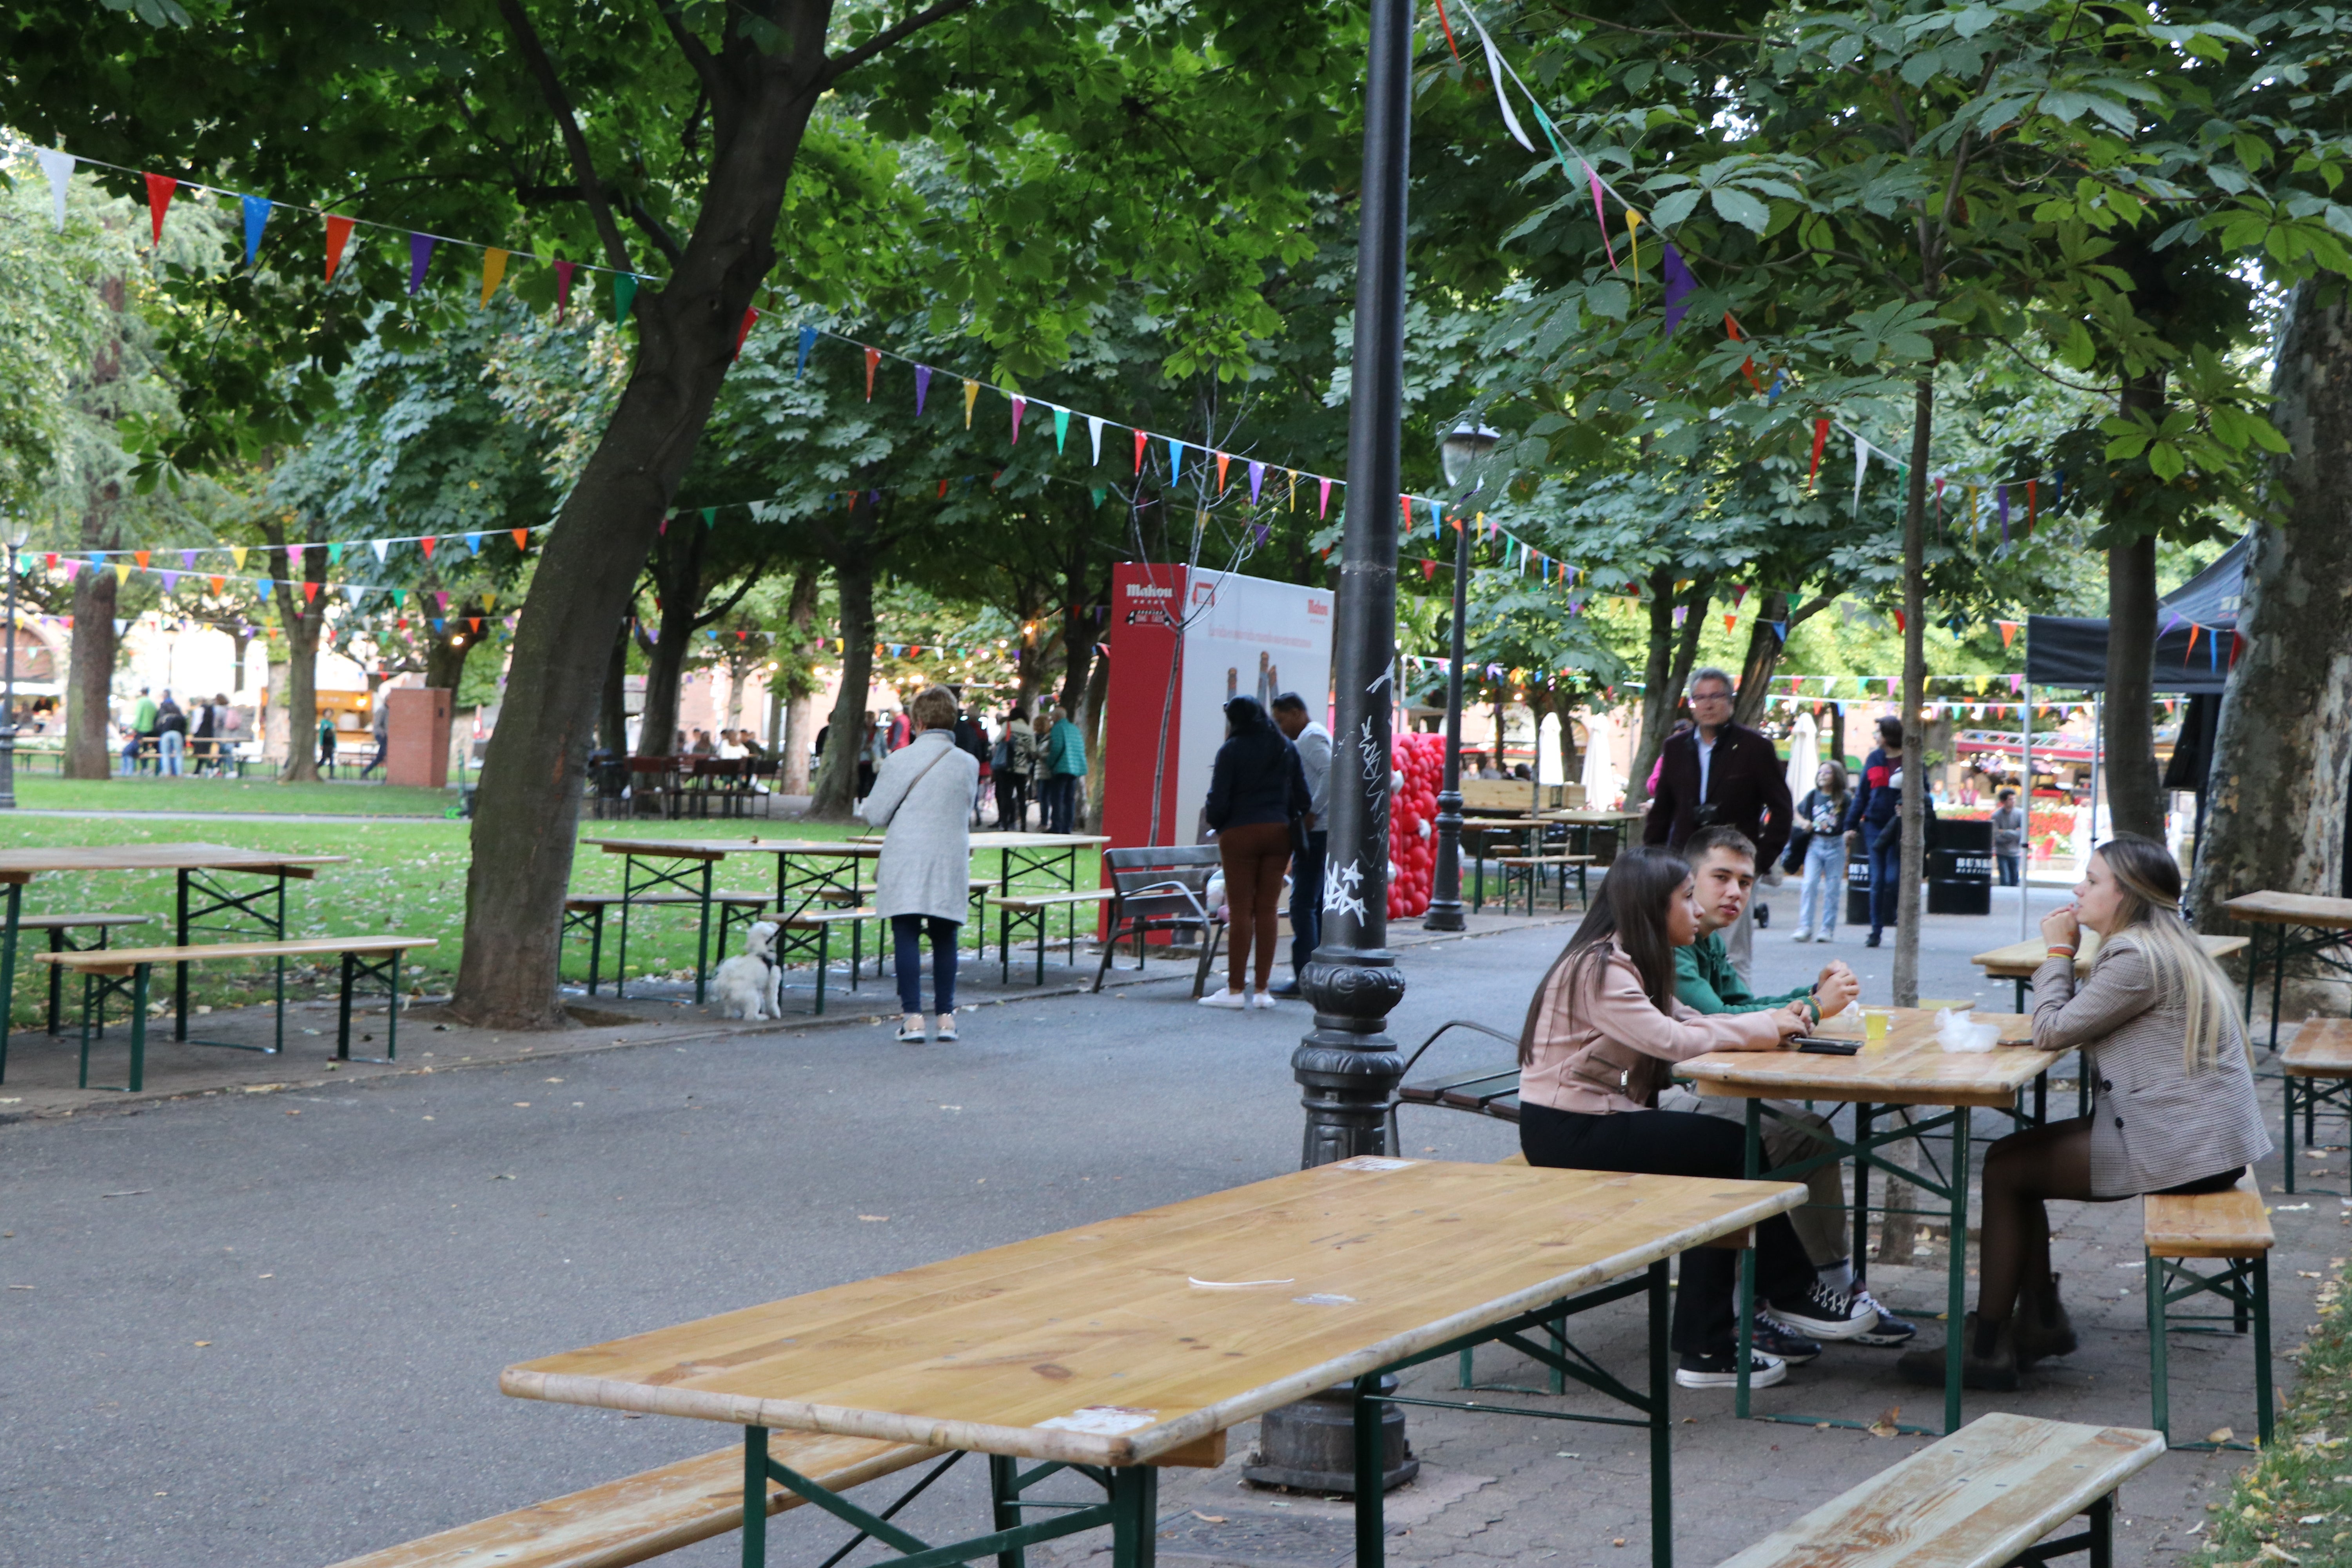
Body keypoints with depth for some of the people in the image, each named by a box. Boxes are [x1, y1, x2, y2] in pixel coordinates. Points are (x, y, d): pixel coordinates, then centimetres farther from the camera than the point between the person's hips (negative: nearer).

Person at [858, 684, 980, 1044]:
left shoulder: (900, 760, -8)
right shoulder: (968, 764, 2)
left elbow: (877, 814, -4)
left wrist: (864, 805, 19)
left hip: (906, 863, -3)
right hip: (951, 861, 3)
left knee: (907, 937, 0)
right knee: (945, 939, 12)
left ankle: (913, 1018, -5)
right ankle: (946, 1017, 12)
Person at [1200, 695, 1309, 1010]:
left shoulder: (1231, 750, -7)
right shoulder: (1286, 748, 9)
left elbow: (1219, 799, -8)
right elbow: (1302, 795, 9)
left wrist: (1215, 823, 10)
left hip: (1240, 833, -4)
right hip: (1278, 831, 4)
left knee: (1241, 910, -2)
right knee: (1267, 910, 6)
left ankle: (1235, 989, -1)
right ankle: (1262, 989, 6)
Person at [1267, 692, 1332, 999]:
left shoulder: (1310, 738, -10)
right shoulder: (1318, 736, 21)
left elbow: (1331, 773, -25)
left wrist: (1312, 812, -21)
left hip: (1314, 832, -11)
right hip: (1324, 832, 11)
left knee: (1303, 904, -10)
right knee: (1317, 904, 11)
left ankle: (1303, 977, -12)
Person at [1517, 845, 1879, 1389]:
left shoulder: (1627, 962, 14)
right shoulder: (1598, 968, -17)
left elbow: (1688, 1023, 9)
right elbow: (1671, 1041, -26)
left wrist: (1772, 1023, -7)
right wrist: (1761, 1029, -13)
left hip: (1598, 1119, 10)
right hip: (1566, 1133, -10)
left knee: (1720, 1170, -7)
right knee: (1733, 1151, -13)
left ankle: (1709, 1347, -6)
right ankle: (1793, 1295, 4)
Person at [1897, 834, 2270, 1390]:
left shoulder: (2140, 958, -18)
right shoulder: (2166, 947, 16)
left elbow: (2051, 1031, -14)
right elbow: (2078, 1025, 16)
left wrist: (2059, 953, -3)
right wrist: (2064, 956, 3)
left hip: (2180, 1148, -11)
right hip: (2190, 1132, 11)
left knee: (2006, 1167, -5)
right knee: (2016, 1152, 14)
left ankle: (1986, 1349, 0)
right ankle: (2041, 1318, 17)